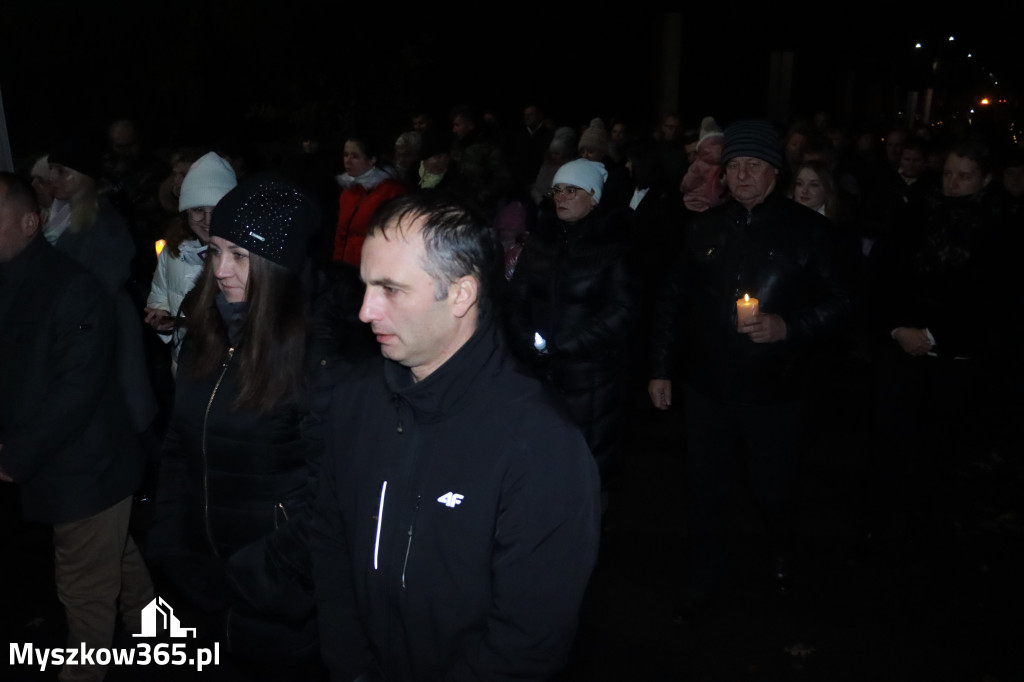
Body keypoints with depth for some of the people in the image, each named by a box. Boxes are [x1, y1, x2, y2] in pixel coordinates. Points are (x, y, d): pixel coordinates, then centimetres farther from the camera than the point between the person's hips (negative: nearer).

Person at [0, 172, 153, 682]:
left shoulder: (73, 290, -18)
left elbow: (78, 389, -21)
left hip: (86, 468, -8)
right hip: (53, 468, 8)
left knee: (86, 593, 7)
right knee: (119, 570, 23)